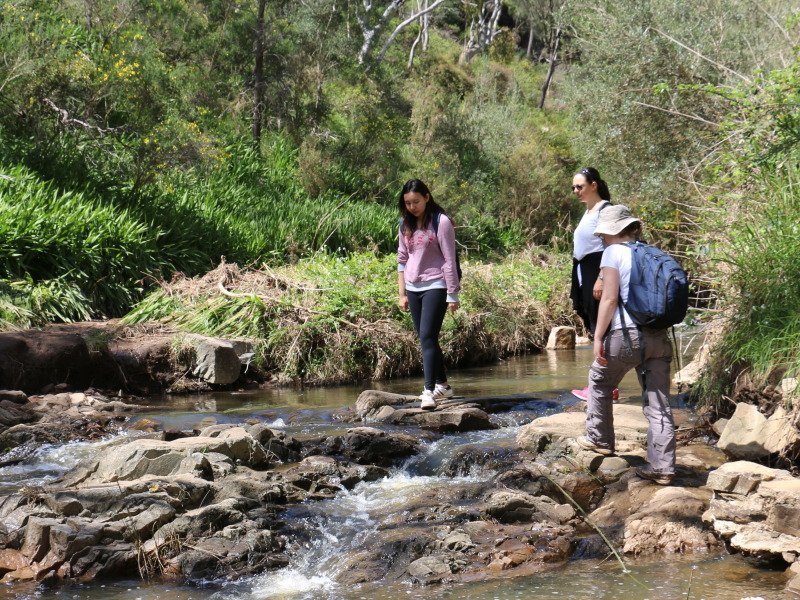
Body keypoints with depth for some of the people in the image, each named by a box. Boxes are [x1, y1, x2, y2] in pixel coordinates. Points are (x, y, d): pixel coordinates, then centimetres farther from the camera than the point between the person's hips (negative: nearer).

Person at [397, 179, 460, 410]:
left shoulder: (441, 222, -9)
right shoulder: (406, 224, 9)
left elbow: (449, 260, -10)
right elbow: (402, 259, 14)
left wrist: (452, 295, -11)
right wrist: (402, 293, 11)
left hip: (435, 287, -7)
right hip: (413, 288, 7)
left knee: (427, 336, -16)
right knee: (426, 339, 11)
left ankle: (429, 390, -19)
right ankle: (442, 385, 23)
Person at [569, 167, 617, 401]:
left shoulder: (605, 209, -9)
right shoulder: (588, 211, 18)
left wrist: (601, 279, -23)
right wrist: (578, 285, 21)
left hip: (598, 273, -10)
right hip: (584, 274, 10)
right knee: (593, 329, 11)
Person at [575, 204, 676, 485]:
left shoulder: (613, 252, -2)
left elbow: (609, 298, -11)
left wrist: (598, 337, -9)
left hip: (627, 335, -5)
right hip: (659, 336, 5)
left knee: (600, 382, 21)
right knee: (659, 403, 4)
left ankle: (599, 439, 29)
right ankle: (662, 467, 1)